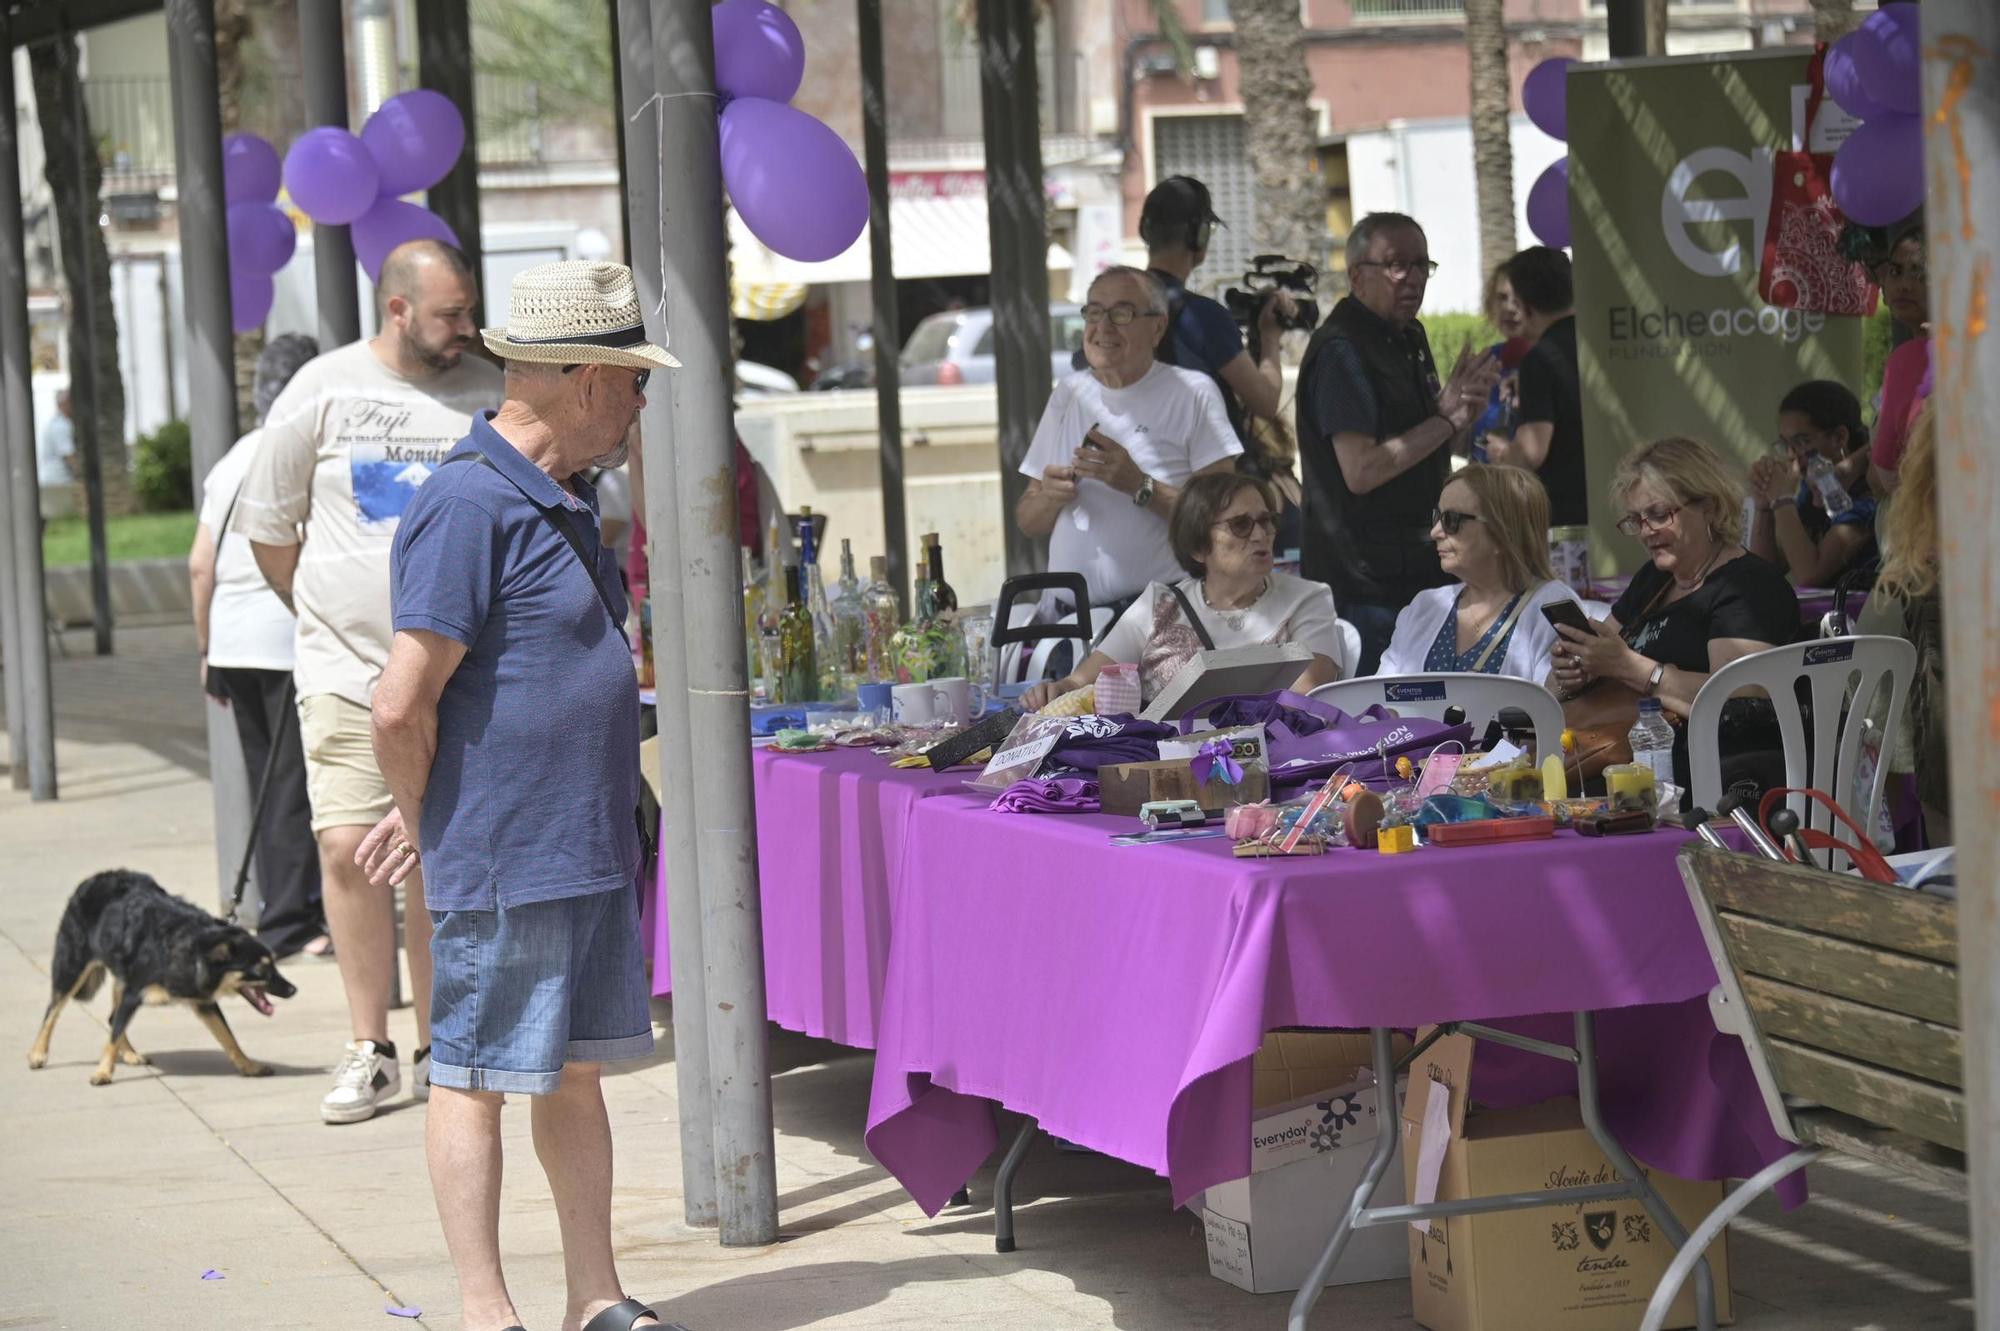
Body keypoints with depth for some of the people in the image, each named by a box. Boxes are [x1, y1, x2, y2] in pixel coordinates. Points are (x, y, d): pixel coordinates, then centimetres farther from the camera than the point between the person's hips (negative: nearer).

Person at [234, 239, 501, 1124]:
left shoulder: (489, 397, 2)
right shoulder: (323, 393, -2)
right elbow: (269, 527, 8)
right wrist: (327, 612, 11)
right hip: (345, 670, -1)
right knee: (348, 851, -8)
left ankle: (437, 1050, 14)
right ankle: (370, 1051, 2)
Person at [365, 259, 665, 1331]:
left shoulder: (561, 500, 14)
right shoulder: (470, 506, -18)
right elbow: (402, 706, -20)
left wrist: (431, 815, 19)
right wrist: (433, 827, -5)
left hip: (589, 854, 9)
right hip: (504, 861, -9)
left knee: (575, 1070, 14)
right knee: (476, 1079, 1)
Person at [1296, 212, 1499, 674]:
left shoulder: (1409, 339, 15)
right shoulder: (1340, 350, -16)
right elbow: (1361, 471, -23)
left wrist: (1464, 407, 2)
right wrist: (1447, 419, -18)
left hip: (1417, 567, 10)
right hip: (1366, 580, -10)